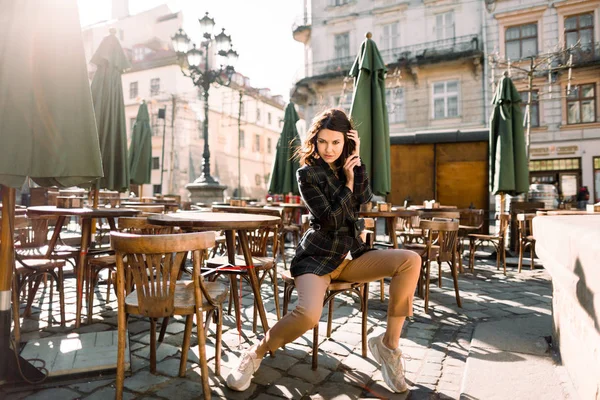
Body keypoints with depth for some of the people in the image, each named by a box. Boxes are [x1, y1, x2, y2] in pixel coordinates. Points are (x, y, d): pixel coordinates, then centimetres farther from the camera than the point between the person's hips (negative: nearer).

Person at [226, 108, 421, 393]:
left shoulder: (347, 166, 10)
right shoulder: (307, 173, -7)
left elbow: (364, 198, -8)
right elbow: (331, 220, -14)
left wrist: (357, 159, -10)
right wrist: (348, 183, -7)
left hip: (350, 256, 6)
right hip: (317, 257, -5)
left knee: (411, 261, -17)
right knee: (308, 314, -34)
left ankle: (388, 344, -6)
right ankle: (256, 353, -4)